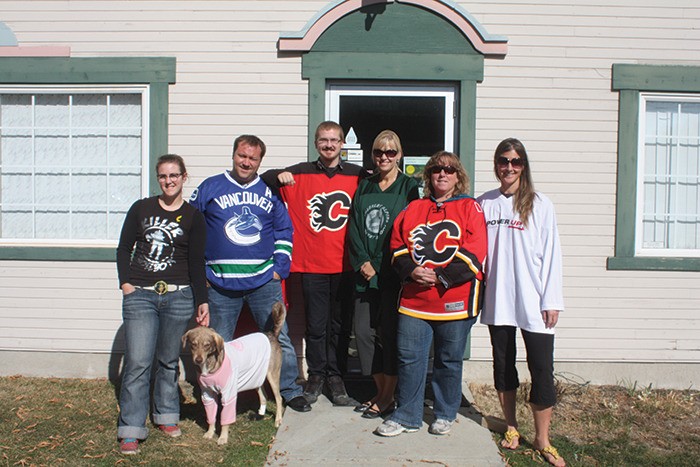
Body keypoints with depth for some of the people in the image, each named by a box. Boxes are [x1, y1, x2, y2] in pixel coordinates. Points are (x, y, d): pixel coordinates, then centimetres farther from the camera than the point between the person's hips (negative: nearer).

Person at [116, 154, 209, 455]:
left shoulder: (193, 217, 5)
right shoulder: (141, 209, 8)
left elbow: (196, 263, 5)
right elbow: (124, 248, 12)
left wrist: (202, 301, 1)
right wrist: (125, 282, 0)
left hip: (178, 297, 0)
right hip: (140, 295, 0)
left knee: (169, 361, 9)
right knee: (138, 362, -6)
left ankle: (166, 416, 27)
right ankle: (130, 430, 1)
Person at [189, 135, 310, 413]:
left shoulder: (270, 191, 8)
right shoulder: (209, 188, 4)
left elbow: (284, 231, 13)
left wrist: (280, 267, 2)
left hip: (264, 282, 1)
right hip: (220, 285, 0)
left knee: (279, 339, 5)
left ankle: (290, 391, 19)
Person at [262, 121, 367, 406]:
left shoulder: (356, 175, 7)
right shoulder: (300, 173, 5)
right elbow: (264, 180, 8)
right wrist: (278, 176, -12)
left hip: (344, 265, 1)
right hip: (312, 265, -1)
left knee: (340, 325, 9)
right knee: (315, 325, 7)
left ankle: (336, 377, 22)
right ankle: (316, 375, 23)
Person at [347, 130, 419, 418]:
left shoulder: (408, 187, 0)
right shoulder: (364, 187, 14)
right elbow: (354, 228, 9)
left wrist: (378, 265, -10)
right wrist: (362, 262, -4)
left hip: (393, 274, -5)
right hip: (365, 272, 5)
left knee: (389, 332, -1)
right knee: (363, 331, 5)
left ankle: (388, 398, 12)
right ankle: (380, 392, 20)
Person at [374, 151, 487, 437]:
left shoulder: (470, 208, 1)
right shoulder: (413, 209, 13)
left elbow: (475, 252, -9)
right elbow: (397, 246, 11)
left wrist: (440, 277, -16)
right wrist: (412, 271, -8)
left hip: (454, 300, -3)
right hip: (414, 299, 3)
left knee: (449, 359, 9)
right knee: (409, 356, 4)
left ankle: (445, 415, 28)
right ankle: (407, 416, 18)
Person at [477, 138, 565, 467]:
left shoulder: (540, 204, 0)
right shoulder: (484, 204, 6)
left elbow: (551, 254, -2)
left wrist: (551, 301, -6)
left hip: (532, 301, -2)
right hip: (496, 300, 3)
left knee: (542, 368, -2)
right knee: (503, 363, 13)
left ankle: (542, 440, 12)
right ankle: (511, 427, 30)